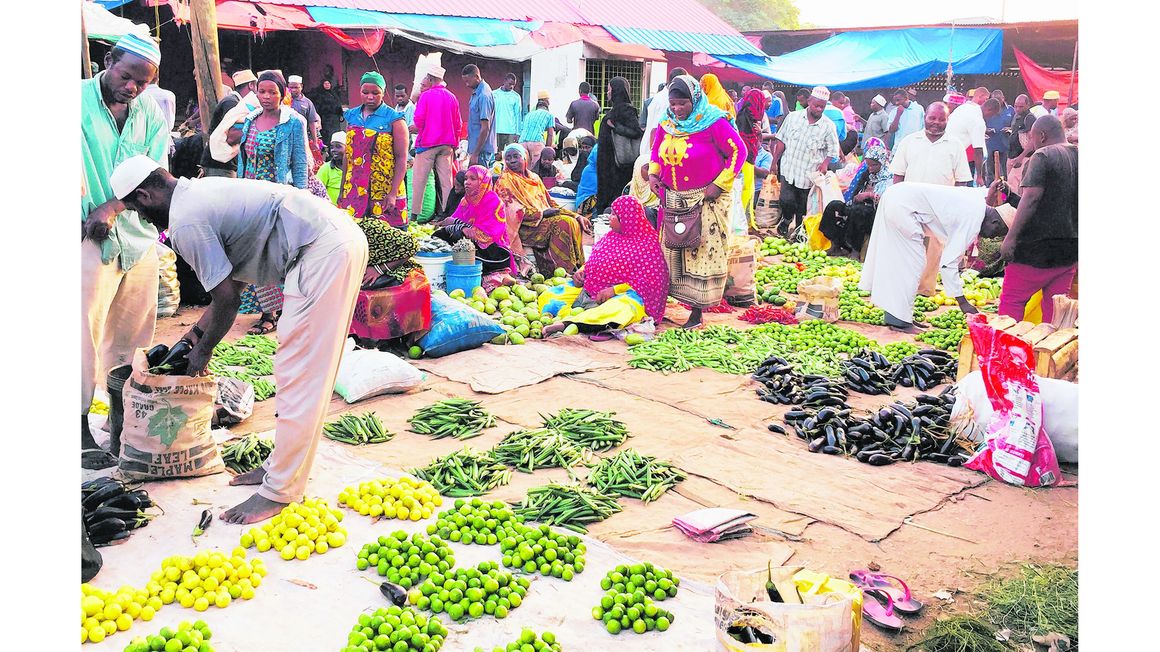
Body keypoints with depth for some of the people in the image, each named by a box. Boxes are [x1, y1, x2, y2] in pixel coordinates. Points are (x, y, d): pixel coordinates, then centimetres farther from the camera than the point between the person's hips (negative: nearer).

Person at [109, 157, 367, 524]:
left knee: (298, 374, -5)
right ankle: (281, 465, 27)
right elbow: (233, 279, 28)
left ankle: (280, 492, 3)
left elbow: (227, 298, -7)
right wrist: (198, 331, 34)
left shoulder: (185, 222, -8)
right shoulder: (201, 192, 22)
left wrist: (202, 351, 9)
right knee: (307, 370, 16)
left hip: (323, 253, -11)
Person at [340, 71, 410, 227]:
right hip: (354, 191, 4)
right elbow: (348, 154, 16)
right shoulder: (352, 116, 12)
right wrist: (342, 190, 13)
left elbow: (401, 158, -8)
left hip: (384, 192, -4)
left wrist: (393, 194, -15)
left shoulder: (394, 119, -3)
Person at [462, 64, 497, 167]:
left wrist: (475, 153, -22)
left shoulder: (484, 95, -19)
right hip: (476, 148, 10)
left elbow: (485, 128, -22)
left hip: (481, 150, -10)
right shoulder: (476, 93, 11)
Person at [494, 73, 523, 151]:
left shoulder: (516, 97, 6)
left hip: (511, 131, -1)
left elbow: (518, 115, 4)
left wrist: (517, 133, -3)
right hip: (496, 131, 1)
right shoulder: (494, 94, 8)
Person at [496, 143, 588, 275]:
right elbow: (515, 211, -11)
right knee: (563, 223, -26)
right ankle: (562, 270, -28)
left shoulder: (534, 178, 20)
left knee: (573, 223, -17)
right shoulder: (505, 180, -1)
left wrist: (576, 216, 7)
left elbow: (551, 204, 19)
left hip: (544, 219, 7)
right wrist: (542, 213, -17)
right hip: (525, 228, -6)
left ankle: (577, 267, -20)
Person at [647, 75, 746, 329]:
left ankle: (697, 311, 3)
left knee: (702, 253, -2)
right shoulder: (667, 124, 5)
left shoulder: (714, 123, -13)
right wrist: (653, 174, 4)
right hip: (673, 200, 6)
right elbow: (657, 150, 22)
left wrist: (719, 184, -15)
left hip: (706, 201, -5)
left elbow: (738, 151, -11)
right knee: (671, 251, 11)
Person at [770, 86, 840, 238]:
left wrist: (825, 164, -15)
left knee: (802, 209, 8)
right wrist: (774, 162, 3)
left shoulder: (828, 126, -4)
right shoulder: (793, 117, -2)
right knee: (787, 200, -12)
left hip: (809, 174, 0)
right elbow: (781, 141, 4)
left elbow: (832, 150, 3)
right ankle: (787, 219, 20)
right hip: (788, 169, 0)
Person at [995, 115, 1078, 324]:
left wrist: (1011, 237, -19)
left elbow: (1031, 199, -19)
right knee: (1055, 306, 11)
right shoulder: (1079, 156, 14)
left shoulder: (1043, 156, -10)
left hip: (1039, 248, -8)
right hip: (1070, 248, 8)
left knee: (1011, 300, 0)